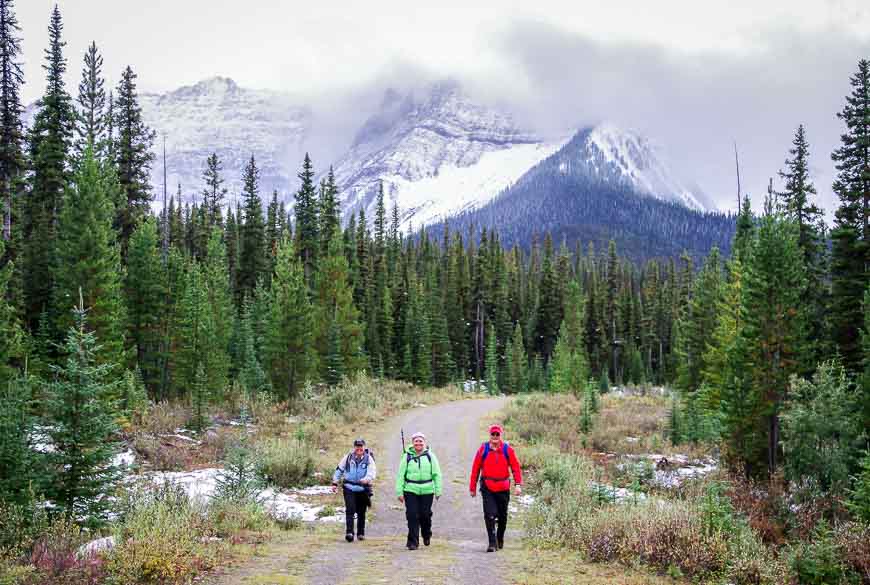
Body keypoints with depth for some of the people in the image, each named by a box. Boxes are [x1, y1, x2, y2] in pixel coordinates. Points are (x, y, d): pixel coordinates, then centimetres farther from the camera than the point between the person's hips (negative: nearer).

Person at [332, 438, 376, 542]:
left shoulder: (369, 459, -1)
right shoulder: (348, 457, 3)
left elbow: (372, 471, -16)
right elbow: (339, 470, 13)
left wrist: (366, 479, -35)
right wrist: (335, 483, 11)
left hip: (363, 489, 0)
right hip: (349, 488, 0)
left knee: (361, 513, 10)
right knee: (350, 510, -12)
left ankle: (361, 533, 24)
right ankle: (349, 532, -15)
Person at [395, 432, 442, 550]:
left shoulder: (430, 456, 4)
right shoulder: (407, 456, 3)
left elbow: (437, 474, 5)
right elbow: (401, 475, 5)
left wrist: (438, 490, 1)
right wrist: (400, 492, 1)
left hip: (427, 491, 0)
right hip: (411, 491, 0)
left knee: (425, 515, 6)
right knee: (412, 516, -6)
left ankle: (427, 535, 34)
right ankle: (413, 542, 2)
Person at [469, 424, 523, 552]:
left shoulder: (508, 449, -1)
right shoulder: (483, 449, -1)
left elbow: (516, 467, -1)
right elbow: (475, 469, 3)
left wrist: (518, 484, -12)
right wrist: (473, 487, 4)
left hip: (503, 488, 1)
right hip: (487, 488, -1)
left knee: (502, 516, 14)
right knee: (489, 515, -12)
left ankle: (500, 539, 35)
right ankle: (492, 543, -7)